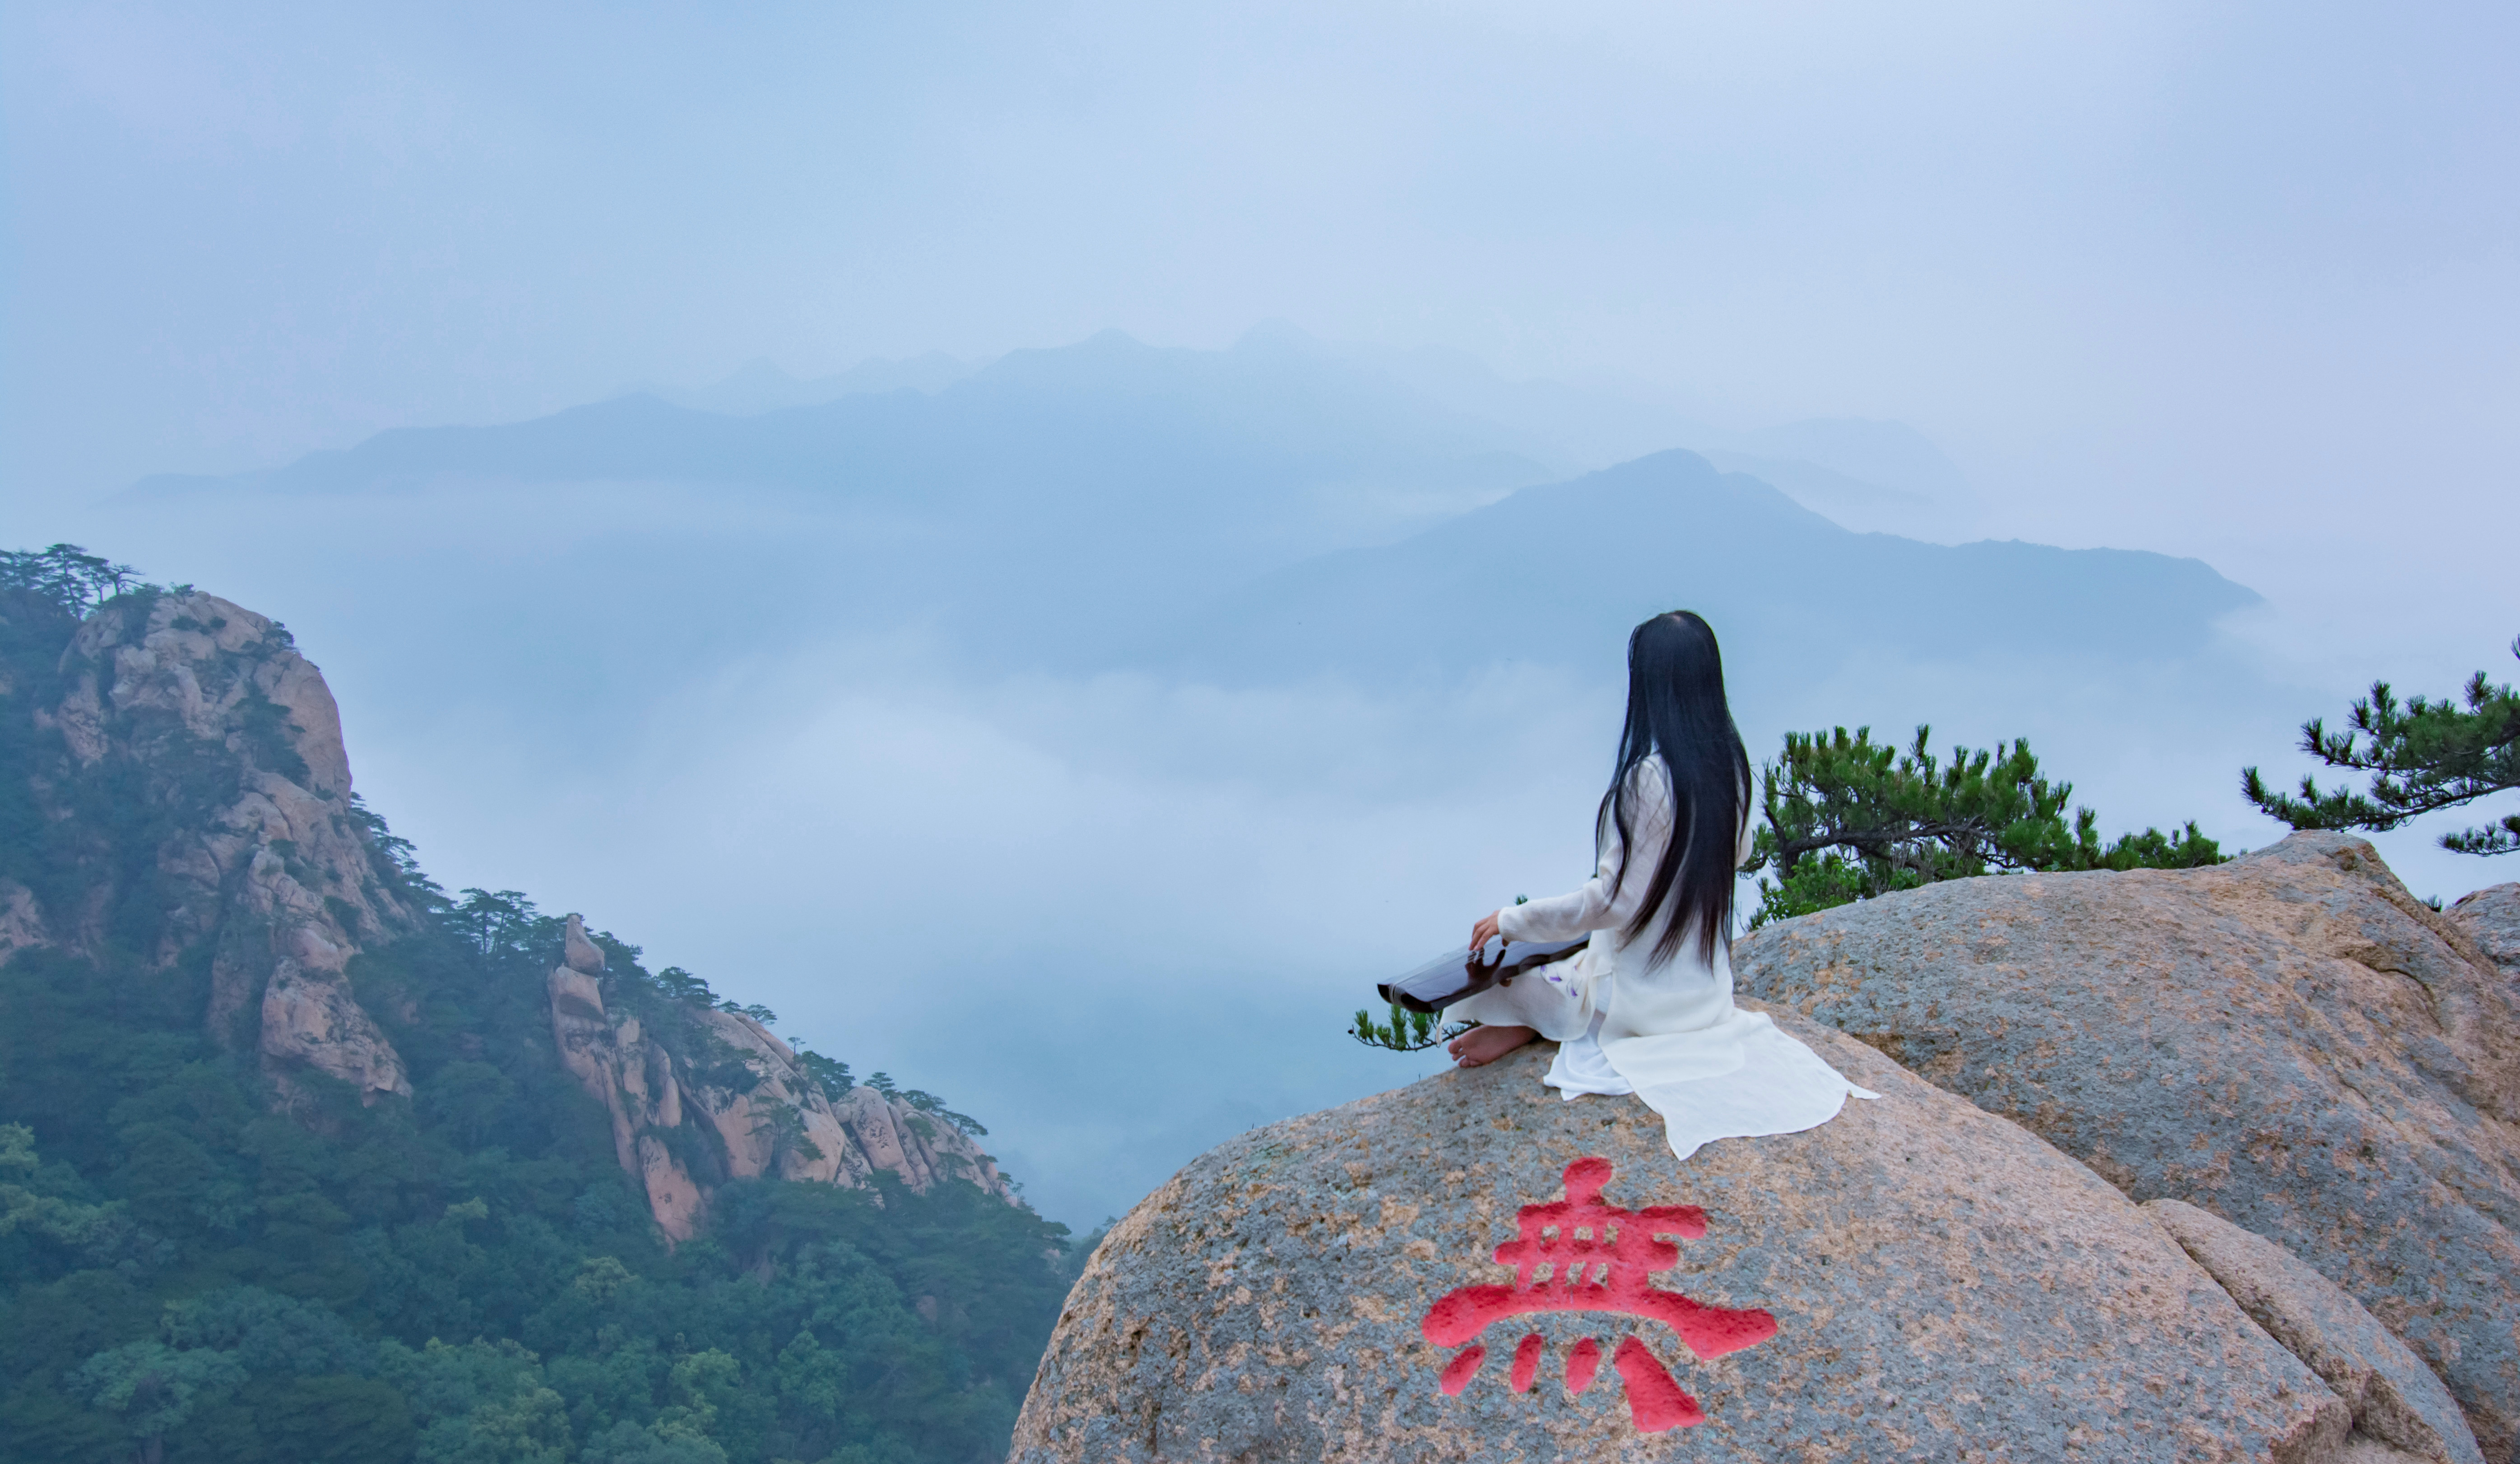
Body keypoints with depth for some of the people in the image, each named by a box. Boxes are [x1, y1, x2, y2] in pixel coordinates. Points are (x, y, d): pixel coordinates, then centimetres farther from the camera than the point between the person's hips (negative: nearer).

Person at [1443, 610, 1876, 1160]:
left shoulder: (1650, 778, -29)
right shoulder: (1732, 760, -5)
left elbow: (1611, 902, -25)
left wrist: (1508, 921, -15)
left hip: (1645, 998, -7)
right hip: (1708, 984, 8)